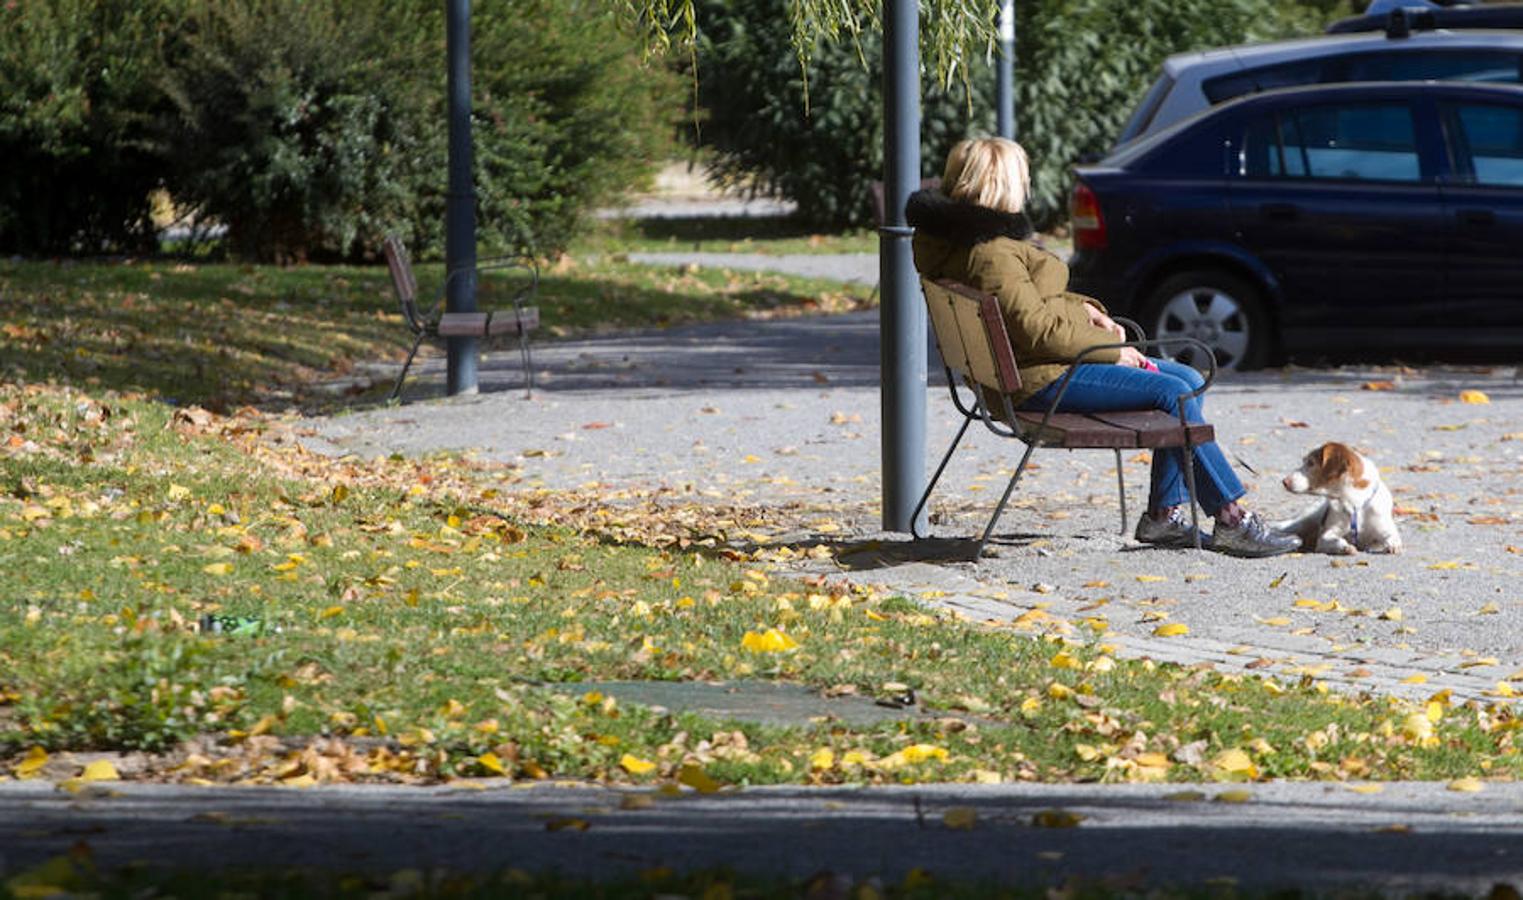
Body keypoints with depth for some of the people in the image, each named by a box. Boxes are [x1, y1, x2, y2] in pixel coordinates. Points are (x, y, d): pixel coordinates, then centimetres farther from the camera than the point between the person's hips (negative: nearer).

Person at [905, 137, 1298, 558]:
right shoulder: (991, 253, -20)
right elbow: (1035, 327, -23)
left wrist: (1084, 309, 9)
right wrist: (1109, 348, -14)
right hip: (1040, 377, -12)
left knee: (1189, 380, 7)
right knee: (1173, 393, -18)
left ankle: (1164, 513, 5)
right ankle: (1231, 519, -15)